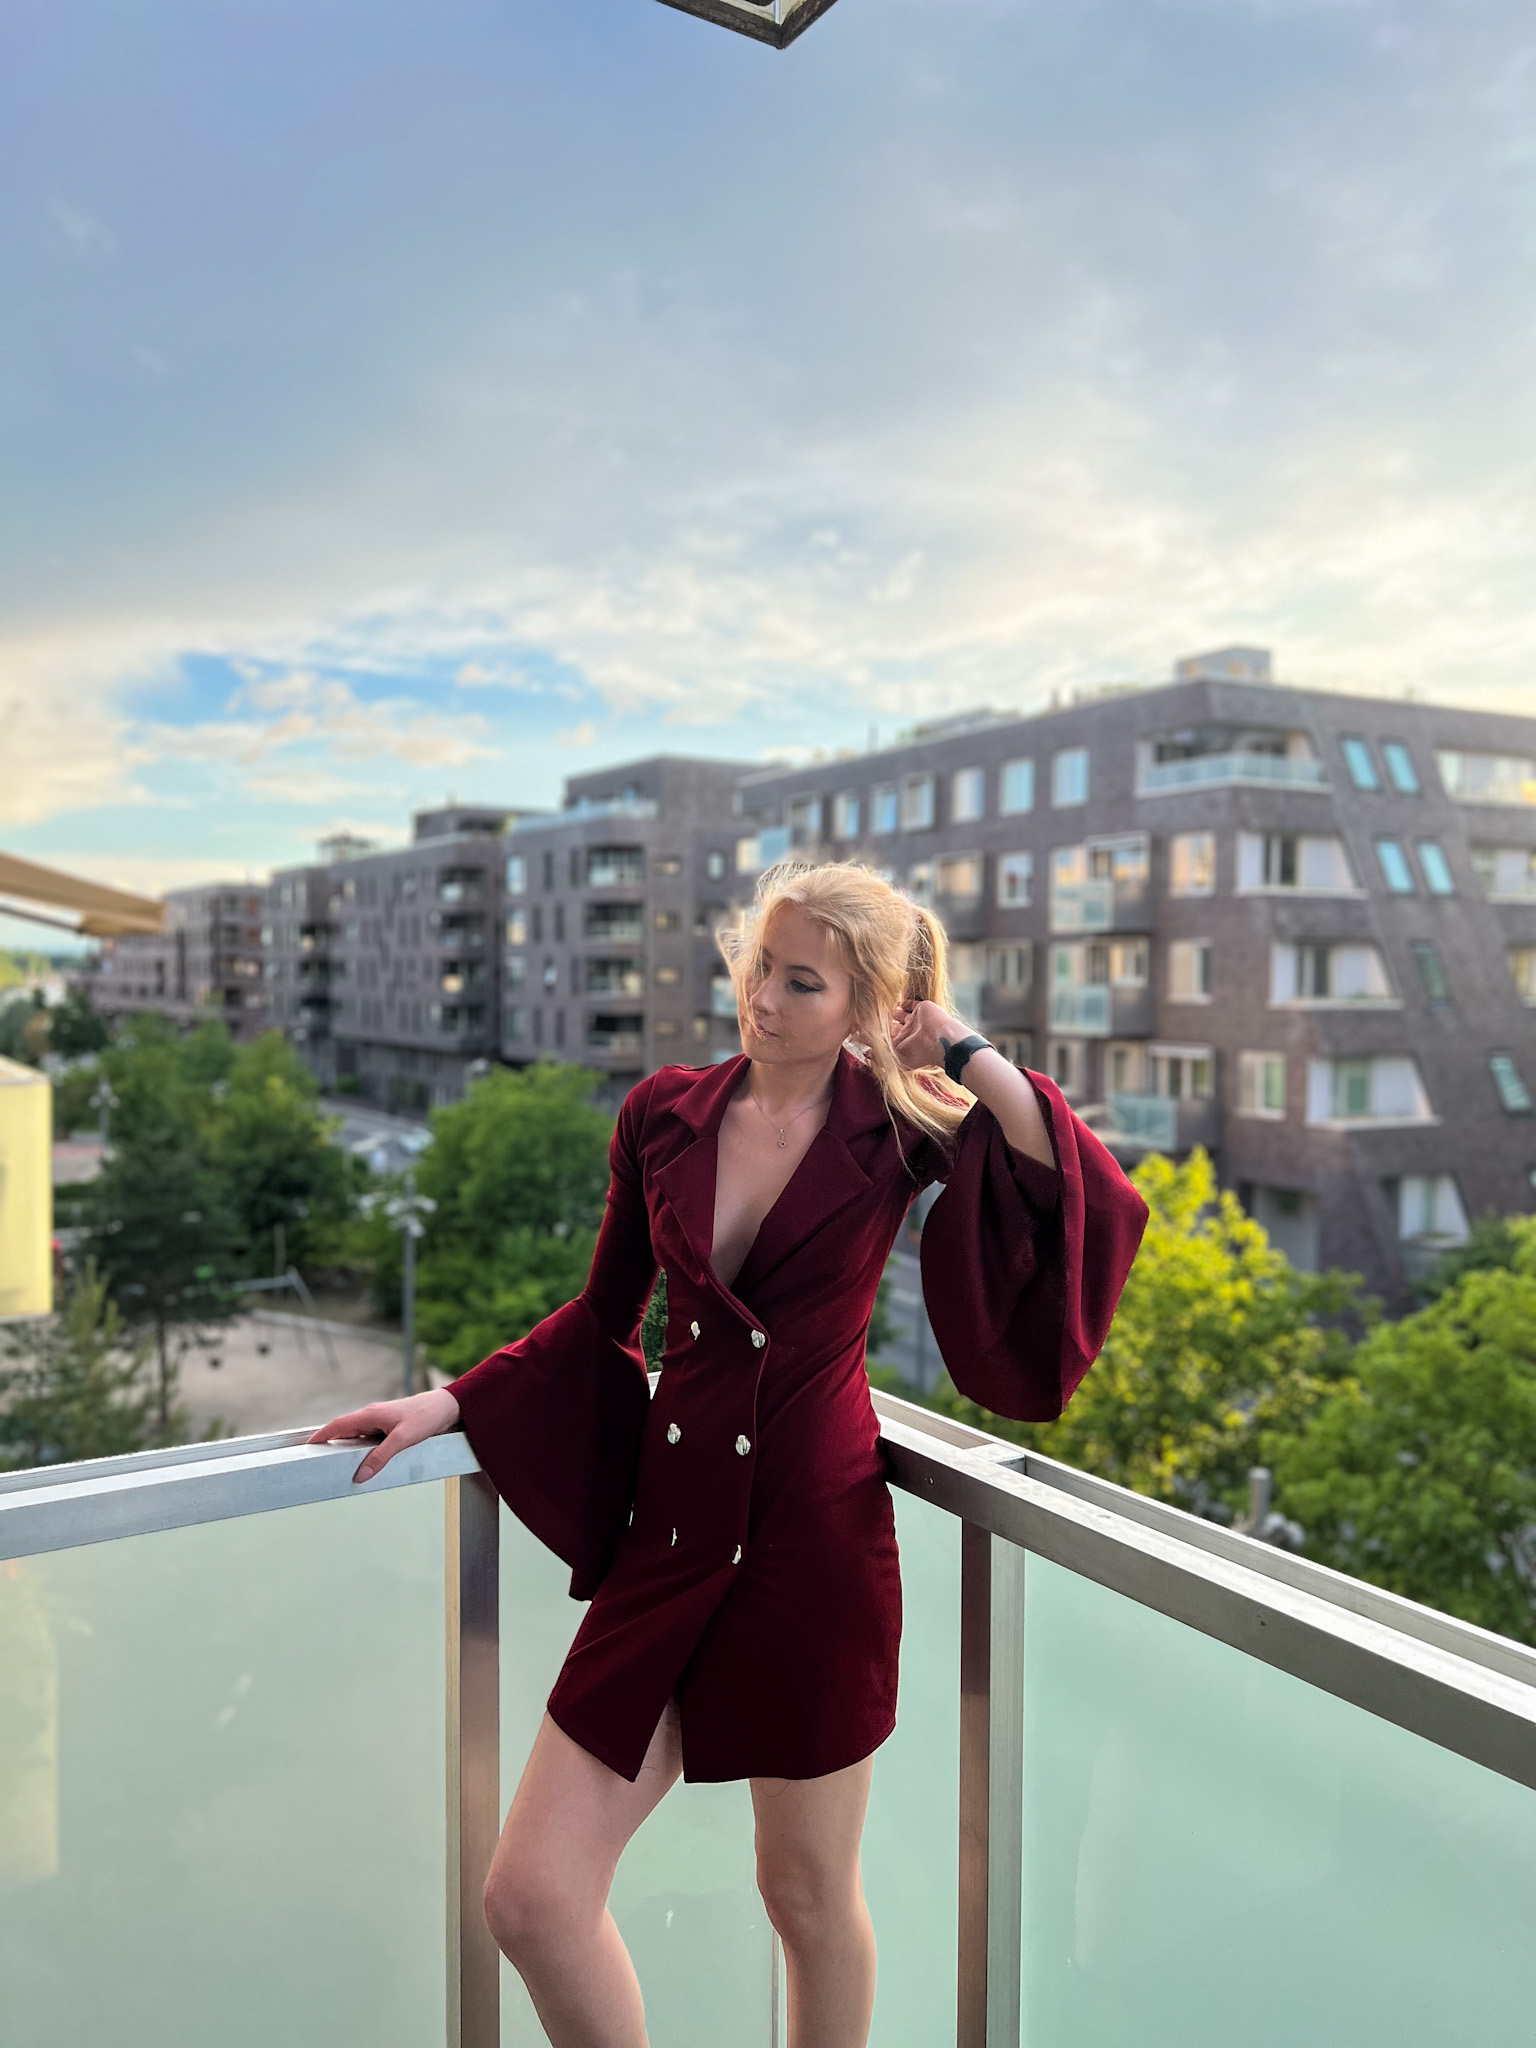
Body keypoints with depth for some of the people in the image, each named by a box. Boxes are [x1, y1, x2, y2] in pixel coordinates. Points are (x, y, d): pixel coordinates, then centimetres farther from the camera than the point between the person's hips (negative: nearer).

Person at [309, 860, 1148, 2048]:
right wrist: (453, 1403, 8)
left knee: (809, 1895, 15)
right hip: (673, 1534, 3)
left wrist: (965, 1052, -13)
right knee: (531, 1897, 3)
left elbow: (1094, 1207, -16)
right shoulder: (663, 1115, 2)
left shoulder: (894, 1126, -4)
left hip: (816, 1544, -3)